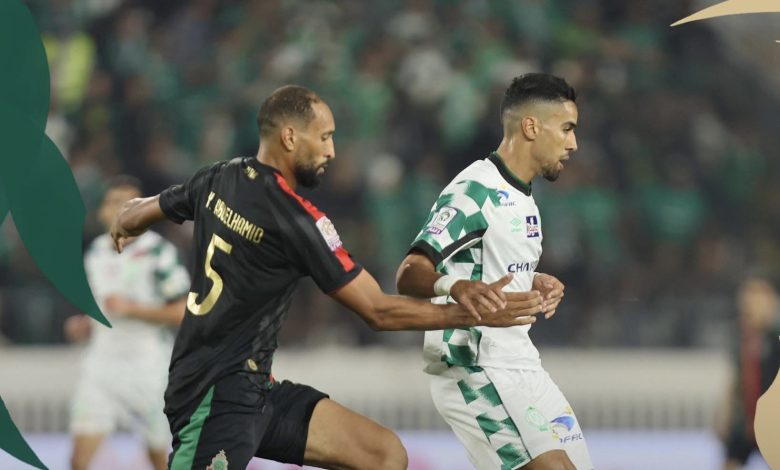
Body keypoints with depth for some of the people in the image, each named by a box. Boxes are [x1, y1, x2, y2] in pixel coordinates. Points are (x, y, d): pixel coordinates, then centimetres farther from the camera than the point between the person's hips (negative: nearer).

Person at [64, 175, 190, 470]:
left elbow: (182, 313, -11)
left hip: (148, 367, -4)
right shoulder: (95, 252, 9)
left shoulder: (157, 251, -10)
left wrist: (131, 309, -19)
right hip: (101, 365, 4)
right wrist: (83, 325, 3)